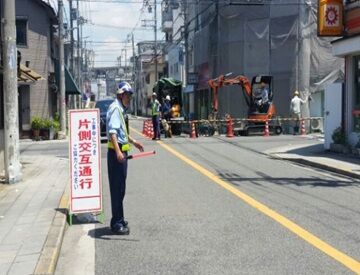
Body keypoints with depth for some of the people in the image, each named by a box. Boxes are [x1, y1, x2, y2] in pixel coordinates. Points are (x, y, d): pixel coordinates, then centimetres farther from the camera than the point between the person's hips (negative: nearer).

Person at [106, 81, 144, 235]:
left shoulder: (121, 109, 17)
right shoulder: (115, 108, -15)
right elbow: (113, 132, -28)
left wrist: (133, 142, 39)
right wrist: (118, 152, -39)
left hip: (121, 152, 10)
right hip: (117, 152, -10)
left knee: (120, 187, 17)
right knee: (117, 188, -6)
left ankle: (119, 220, 29)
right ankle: (116, 224, 0)